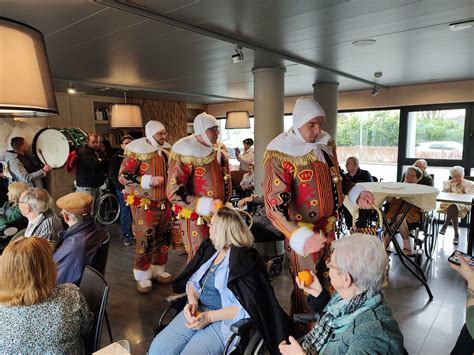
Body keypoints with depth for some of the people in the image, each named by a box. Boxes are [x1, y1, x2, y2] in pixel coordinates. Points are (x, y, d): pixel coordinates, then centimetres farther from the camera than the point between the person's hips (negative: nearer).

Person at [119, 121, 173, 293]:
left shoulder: (167, 150, 7)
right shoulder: (137, 151, -13)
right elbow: (123, 176, -15)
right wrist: (148, 180, -21)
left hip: (164, 203, 7)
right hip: (144, 205, -6)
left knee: (163, 238, 13)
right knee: (145, 240, -2)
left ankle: (158, 270, 29)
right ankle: (143, 276, 15)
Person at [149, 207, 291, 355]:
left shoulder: (245, 259, -14)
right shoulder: (208, 248, 9)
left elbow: (250, 306, -17)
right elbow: (192, 281, 12)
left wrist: (209, 317, -19)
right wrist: (192, 302, -10)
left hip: (225, 320, -6)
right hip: (197, 311, 6)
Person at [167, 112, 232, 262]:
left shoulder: (218, 154, 8)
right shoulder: (185, 155, -16)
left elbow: (225, 181, 22)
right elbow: (174, 193, -21)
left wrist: (221, 204, 10)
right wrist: (204, 205, -24)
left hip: (216, 215, 7)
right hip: (195, 218, -7)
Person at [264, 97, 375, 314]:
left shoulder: (326, 143, 1)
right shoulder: (279, 155, -20)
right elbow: (274, 205, -26)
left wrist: (356, 193, -2)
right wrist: (301, 238, -38)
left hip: (329, 229, 6)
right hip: (303, 235, -6)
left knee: (329, 284, 20)